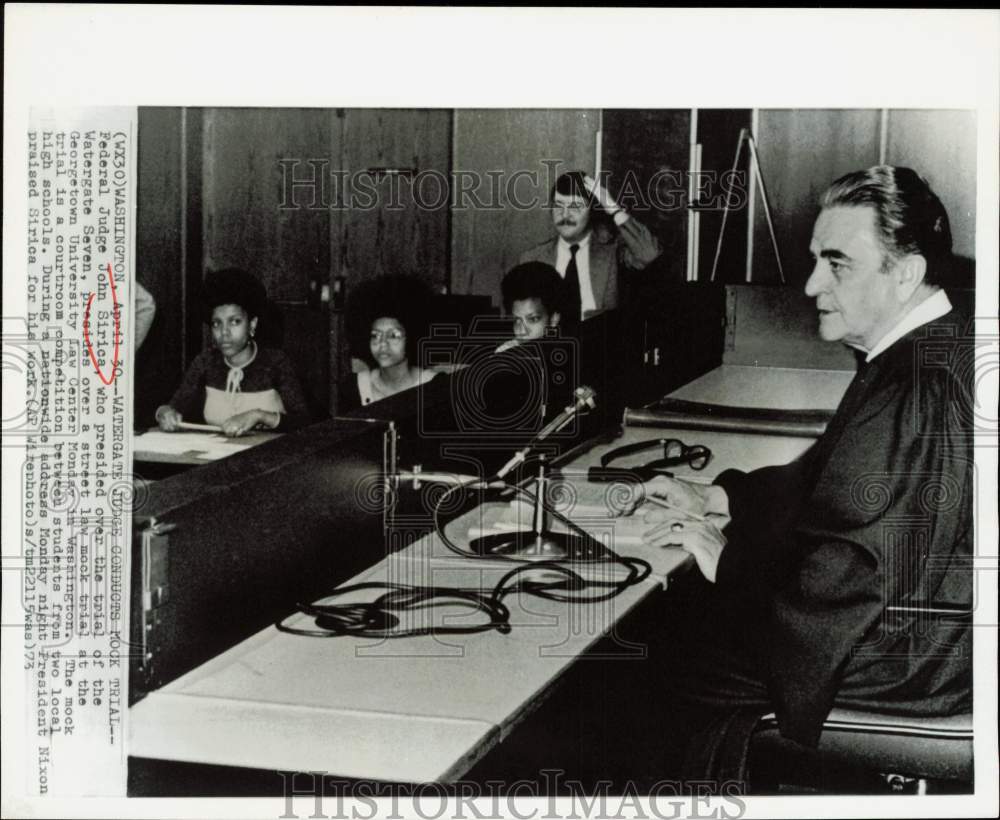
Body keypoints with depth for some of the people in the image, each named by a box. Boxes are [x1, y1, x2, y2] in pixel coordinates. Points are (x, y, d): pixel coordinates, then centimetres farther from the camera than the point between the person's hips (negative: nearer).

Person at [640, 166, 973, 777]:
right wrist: (715, 498, 6)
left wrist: (725, 559, -14)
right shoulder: (943, 352, 4)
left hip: (902, 668, -9)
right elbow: (828, 476, 15)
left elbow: (832, 578, -30)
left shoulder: (914, 394, -30)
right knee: (687, 611, 17)